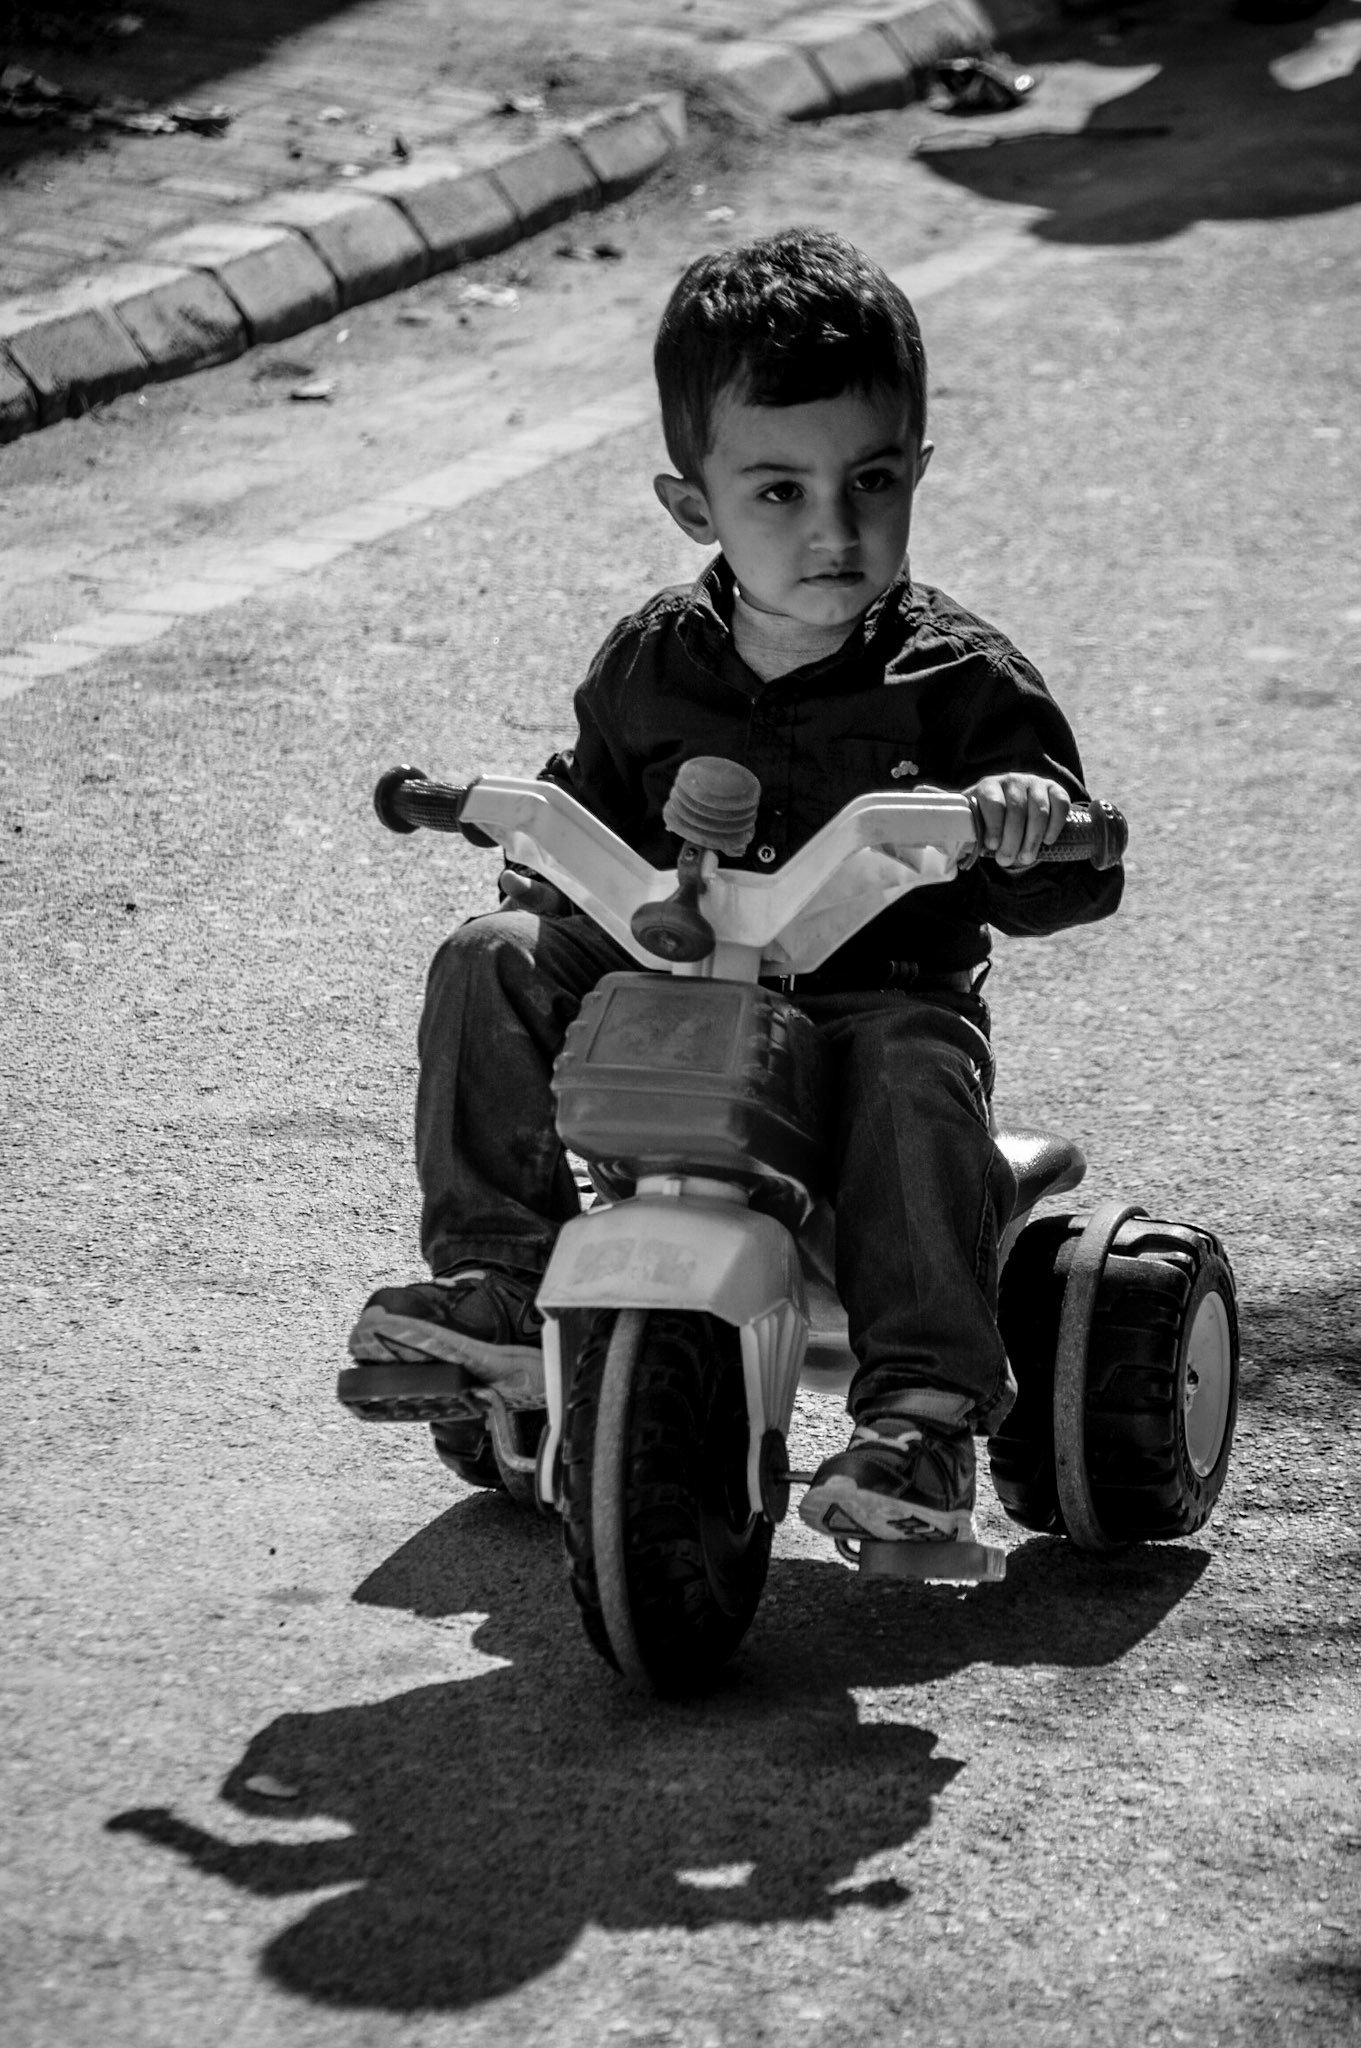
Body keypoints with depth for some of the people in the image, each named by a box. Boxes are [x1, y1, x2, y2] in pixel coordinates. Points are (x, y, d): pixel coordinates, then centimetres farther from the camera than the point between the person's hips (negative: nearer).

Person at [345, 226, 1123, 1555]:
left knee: (915, 1074, -35)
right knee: (493, 962, -14)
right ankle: (494, 1276, -11)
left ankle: (923, 1412, -31)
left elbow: (1072, 886, -10)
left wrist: (1026, 822, -33)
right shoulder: (649, 666, 5)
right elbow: (584, 816, 20)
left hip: (880, 1004, -4)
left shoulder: (956, 684, -7)